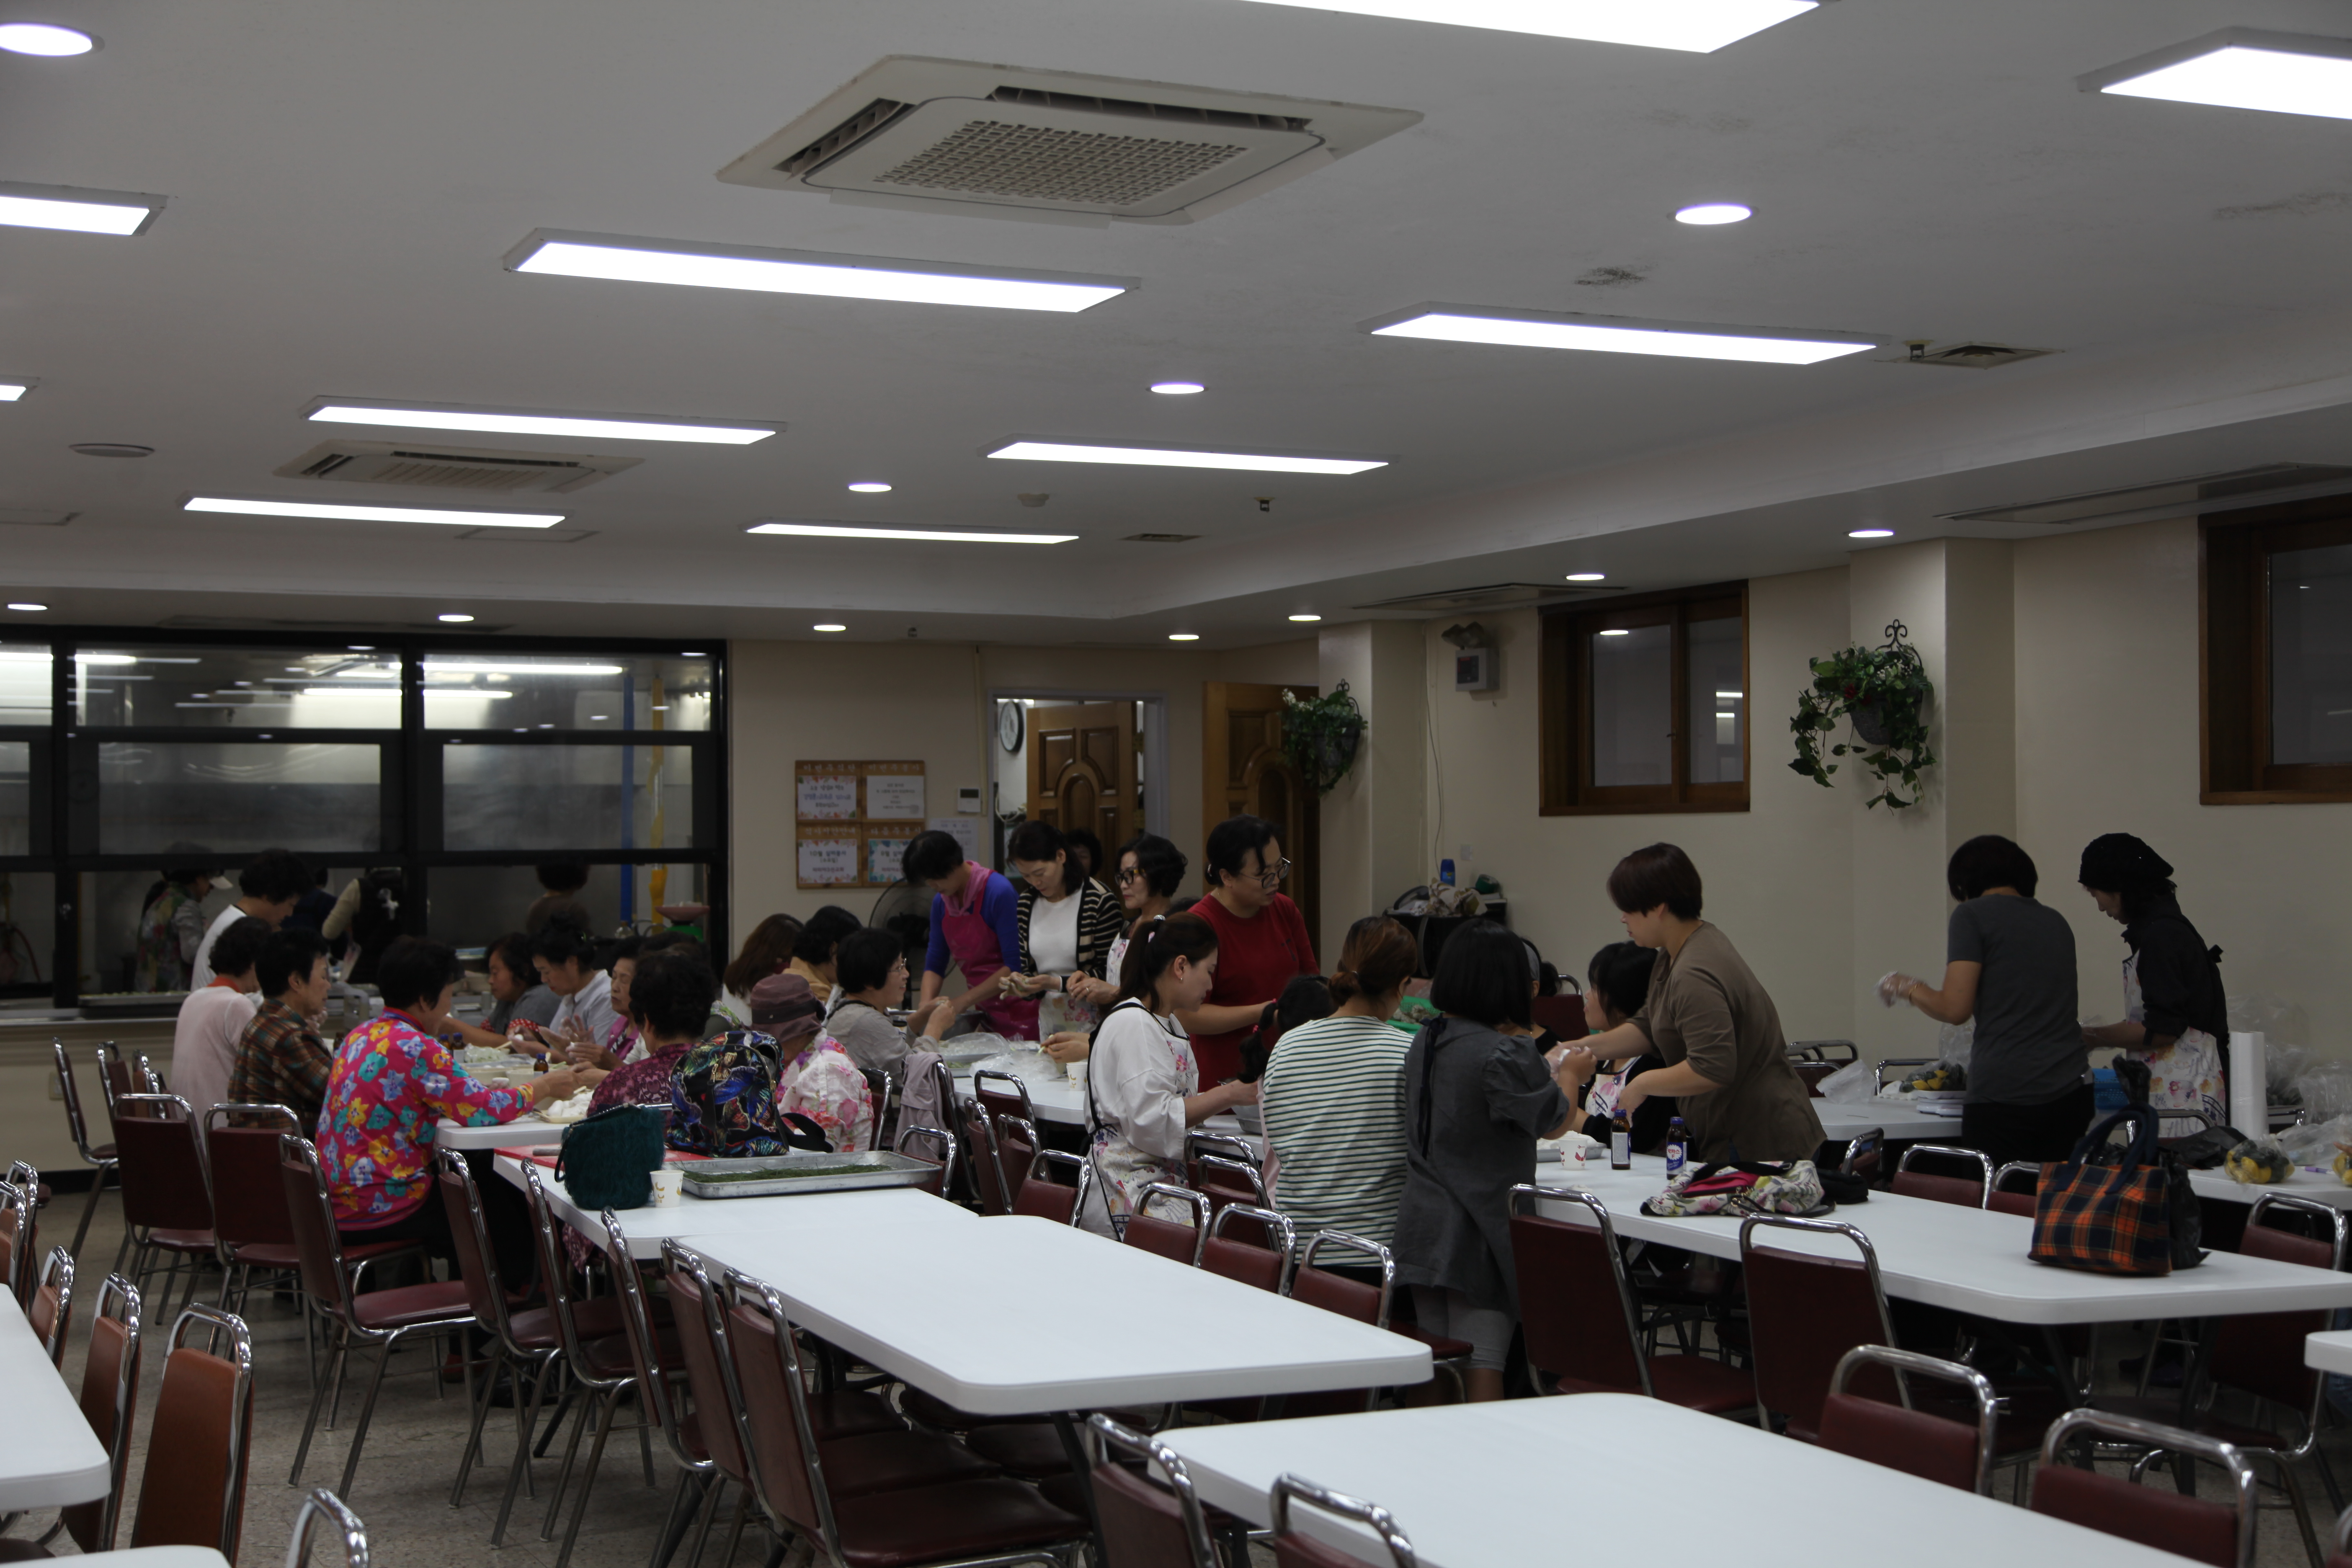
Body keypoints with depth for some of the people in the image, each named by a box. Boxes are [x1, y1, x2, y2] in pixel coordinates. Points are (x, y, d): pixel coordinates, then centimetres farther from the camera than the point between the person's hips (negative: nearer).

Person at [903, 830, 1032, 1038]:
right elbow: (935, 963, 10)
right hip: (985, 1011, 6)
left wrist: (963, 1002, -19)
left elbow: (1015, 965, -18)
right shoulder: (941, 902, 5)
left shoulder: (999, 892, -17)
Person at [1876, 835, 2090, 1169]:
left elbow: (1955, 1009, -8)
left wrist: (1908, 988, 9)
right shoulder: (2056, 922, 16)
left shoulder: (1973, 914, -1)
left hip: (2004, 1096, -5)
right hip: (2072, 1095, 5)